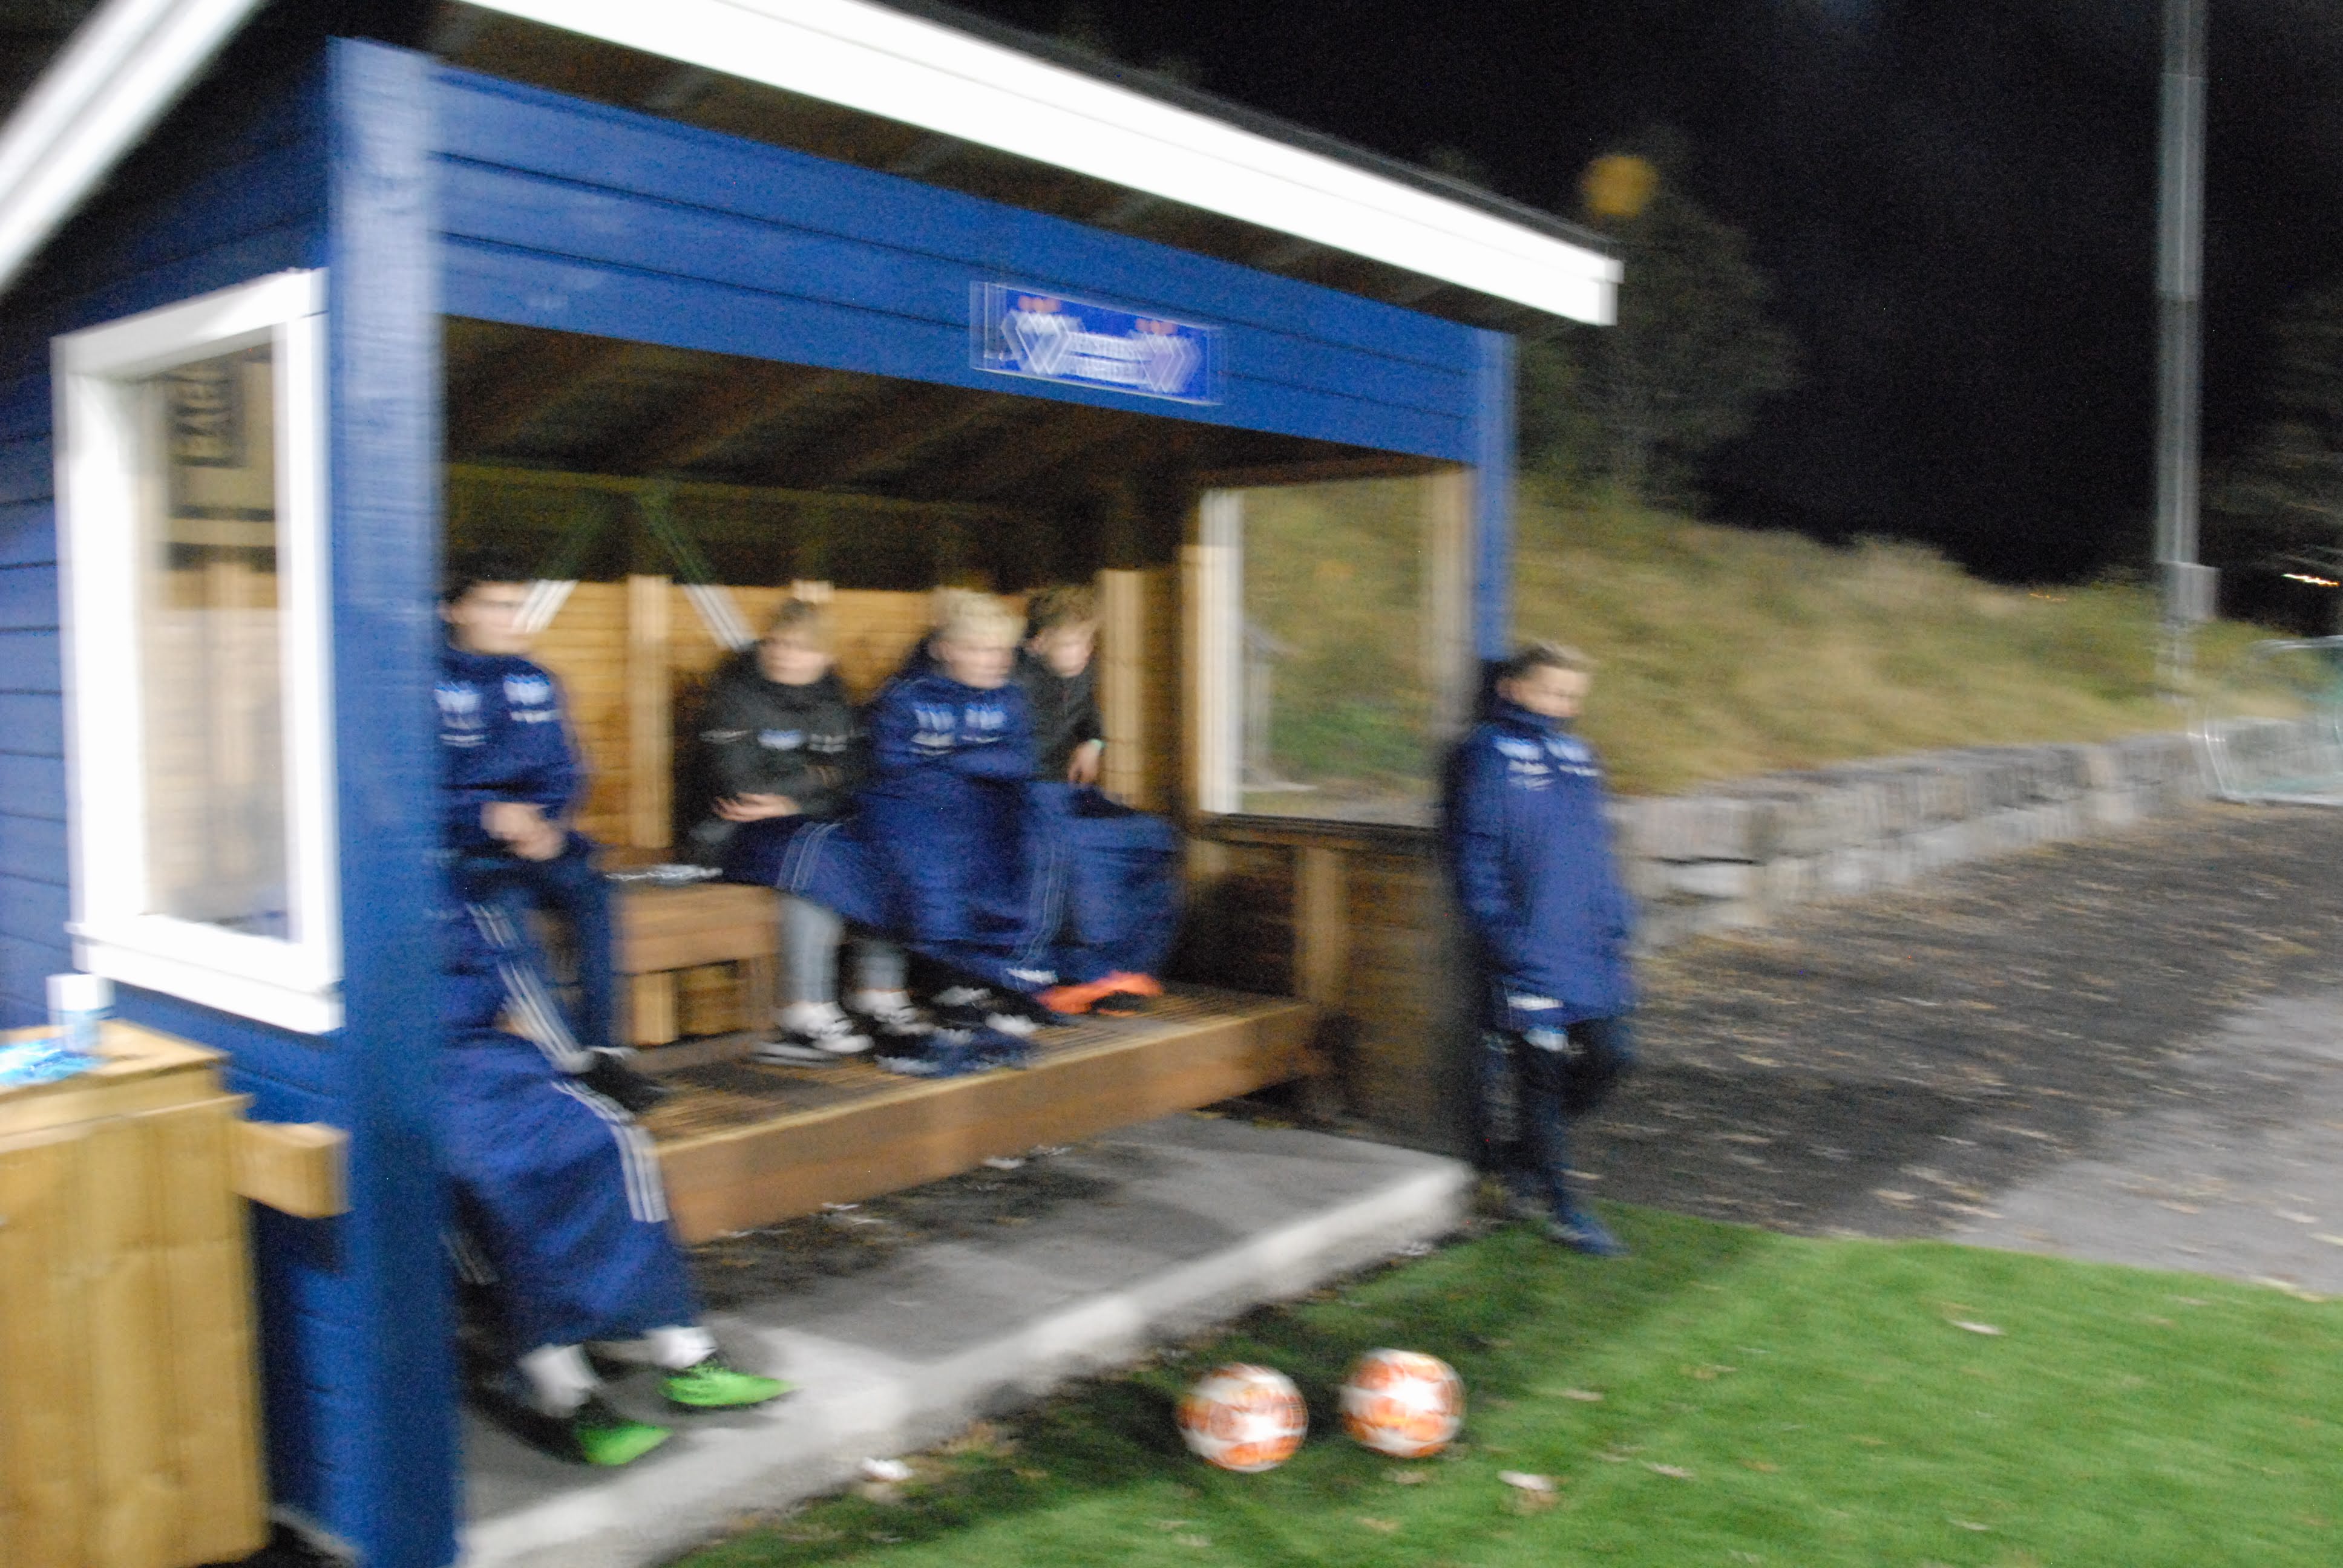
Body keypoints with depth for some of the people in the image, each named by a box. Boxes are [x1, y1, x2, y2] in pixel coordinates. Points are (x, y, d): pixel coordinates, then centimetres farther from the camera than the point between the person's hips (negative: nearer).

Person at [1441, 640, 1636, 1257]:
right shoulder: (1488, 754, -8)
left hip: (1588, 951, 7)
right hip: (1529, 951, -7)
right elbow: (1475, 858, -12)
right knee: (1541, 1069, 1)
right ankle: (1560, 1205, 16)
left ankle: (1518, 1151, 27)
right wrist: (1504, 939, -16)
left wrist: (1616, 925, 15)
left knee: (1610, 1058, 7)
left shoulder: (1577, 756, 15)